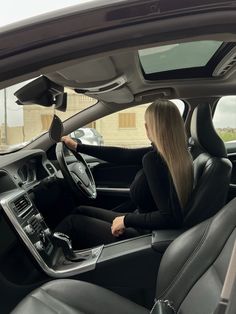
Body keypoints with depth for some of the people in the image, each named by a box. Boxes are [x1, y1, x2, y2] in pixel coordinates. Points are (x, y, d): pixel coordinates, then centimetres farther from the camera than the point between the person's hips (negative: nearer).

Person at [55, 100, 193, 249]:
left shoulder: (153, 159, -29)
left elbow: (171, 218, -34)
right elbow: (122, 155, 3)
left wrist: (126, 219, -21)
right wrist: (77, 146, 9)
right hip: (145, 229, 8)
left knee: (74, 221, 6)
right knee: (81, 211, 18)